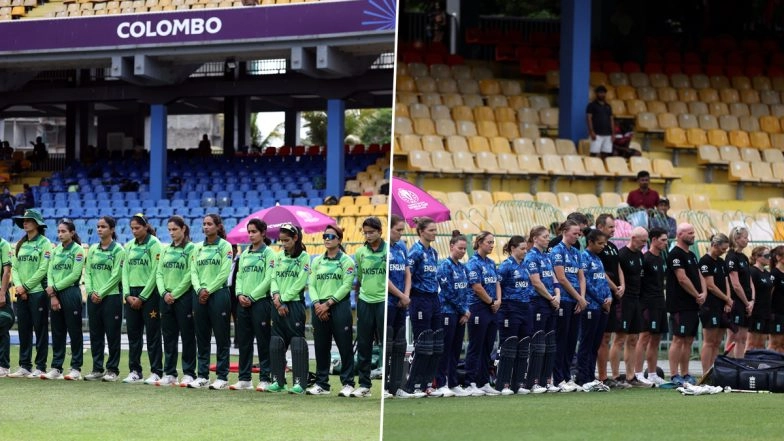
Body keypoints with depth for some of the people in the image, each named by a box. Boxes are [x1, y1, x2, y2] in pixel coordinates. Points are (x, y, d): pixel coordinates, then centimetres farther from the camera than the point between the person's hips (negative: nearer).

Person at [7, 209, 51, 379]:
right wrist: (18, 285, -6)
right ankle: (24, 366, 12)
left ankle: (40, 367, 1)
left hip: (38, 291, -6)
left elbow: (43, 269, -11)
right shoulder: (20, 244, 14)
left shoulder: (44, 243, -4)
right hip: (21, 293, 6)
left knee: (40, 330, -2)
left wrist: (26, 286, -11)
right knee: (24, 330, 8)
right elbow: (14, 267, 11)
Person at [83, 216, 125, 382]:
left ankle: (112, 370, 3)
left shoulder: (118, 250, -4)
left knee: (112, 334, -1)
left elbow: (116, 275, -10)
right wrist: (91, 291, -5)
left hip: (111, 296, -5)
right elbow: (87, 272, 10)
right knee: (95, 334, 7)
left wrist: (101, 293, -13)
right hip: (93, 298, 5)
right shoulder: (93, 249, 12)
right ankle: (97, 369, 13)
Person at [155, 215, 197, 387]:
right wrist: (164, 292, -5)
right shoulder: (165, 250, 13)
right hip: (166, 298, 6)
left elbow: (190, 275, -11)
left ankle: (189, 373, 2)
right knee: (168, 336, 7)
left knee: (187, 336, -1)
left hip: (184, 296, -6)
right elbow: (159, 273, 10)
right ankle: (169, 374, 12)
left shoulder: (191, 249, -5)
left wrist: (175, 294, -12)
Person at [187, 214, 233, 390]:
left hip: (218, 294, -5)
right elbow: (193, 271, 8)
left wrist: (209, 290, -13)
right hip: (200, 295, 5)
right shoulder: (198, 248, 13)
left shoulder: (225, 246, -2)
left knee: (221, 336, -2)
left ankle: (222, 377, 0)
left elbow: (224, 273, -10)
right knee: (202, 337, 7)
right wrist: (199, 289, -8)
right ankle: (202, 376, 11)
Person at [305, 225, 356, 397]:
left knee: (345, 347, -4)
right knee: (321, 347, 7)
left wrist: (328, 303, -14)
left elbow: (346, 286, -9)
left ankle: (348, 383, -1)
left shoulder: (346, 261, 0)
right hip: (319, 308, 5)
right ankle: (321, 384, 13)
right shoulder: (317, 261, 14)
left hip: (339, 307, -5)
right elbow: (311, 284, 9)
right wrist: (317, 304, -8)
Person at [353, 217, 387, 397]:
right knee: (363, 345, 6)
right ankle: (364, 384, 12)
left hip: (383, 301, -4)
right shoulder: (360, 252, 8)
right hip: (365, 302, 4)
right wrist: (357, 298, 14)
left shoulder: (388, 250, -4)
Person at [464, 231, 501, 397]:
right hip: (478, 308, -8)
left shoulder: (491, 263, 14)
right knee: (475, 347, -4)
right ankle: (471, 384, -1)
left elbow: (497, 283, 14)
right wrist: (491, 302, -8)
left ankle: (484, 383, 14)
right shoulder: (474, 263, -11)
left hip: (491, 310, 8)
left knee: (488, 347, 9)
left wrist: (498, 301, -3)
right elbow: (477, 288, -16)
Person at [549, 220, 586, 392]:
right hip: (563, 301, -7)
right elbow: (561, 278, -13)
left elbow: (581, 277, 13)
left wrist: (582, 298, -2)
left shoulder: (576, 252, 15)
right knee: (561, 341, -4)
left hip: (576, 302, 8)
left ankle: (567, 377, 14)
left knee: (572, 341, 9)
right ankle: (559, 380, -1)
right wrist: (579, 298, -9)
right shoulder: (557, 251, -9)